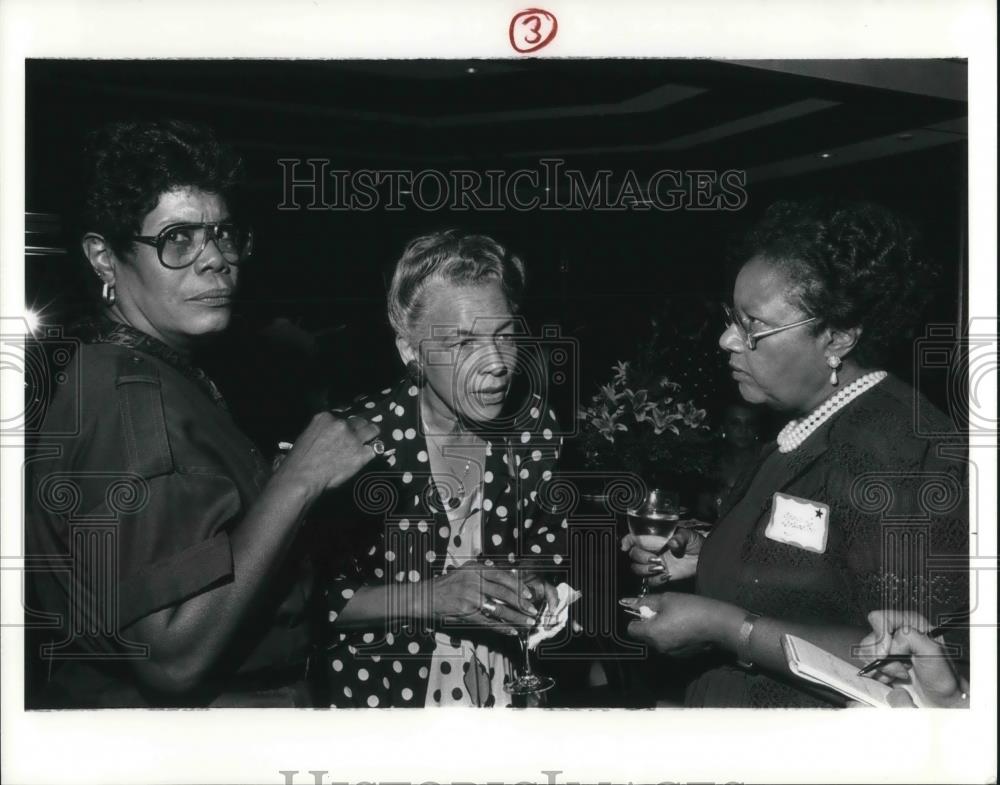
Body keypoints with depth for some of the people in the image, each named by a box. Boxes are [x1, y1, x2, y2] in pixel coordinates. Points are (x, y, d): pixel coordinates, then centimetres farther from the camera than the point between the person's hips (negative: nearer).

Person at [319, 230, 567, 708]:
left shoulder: (532, 422, -9)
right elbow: (317, 593, -16)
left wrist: (531, 585, -10)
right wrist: (428, 596, -26)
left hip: (504, 686, 4)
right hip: (382, 691, -4)